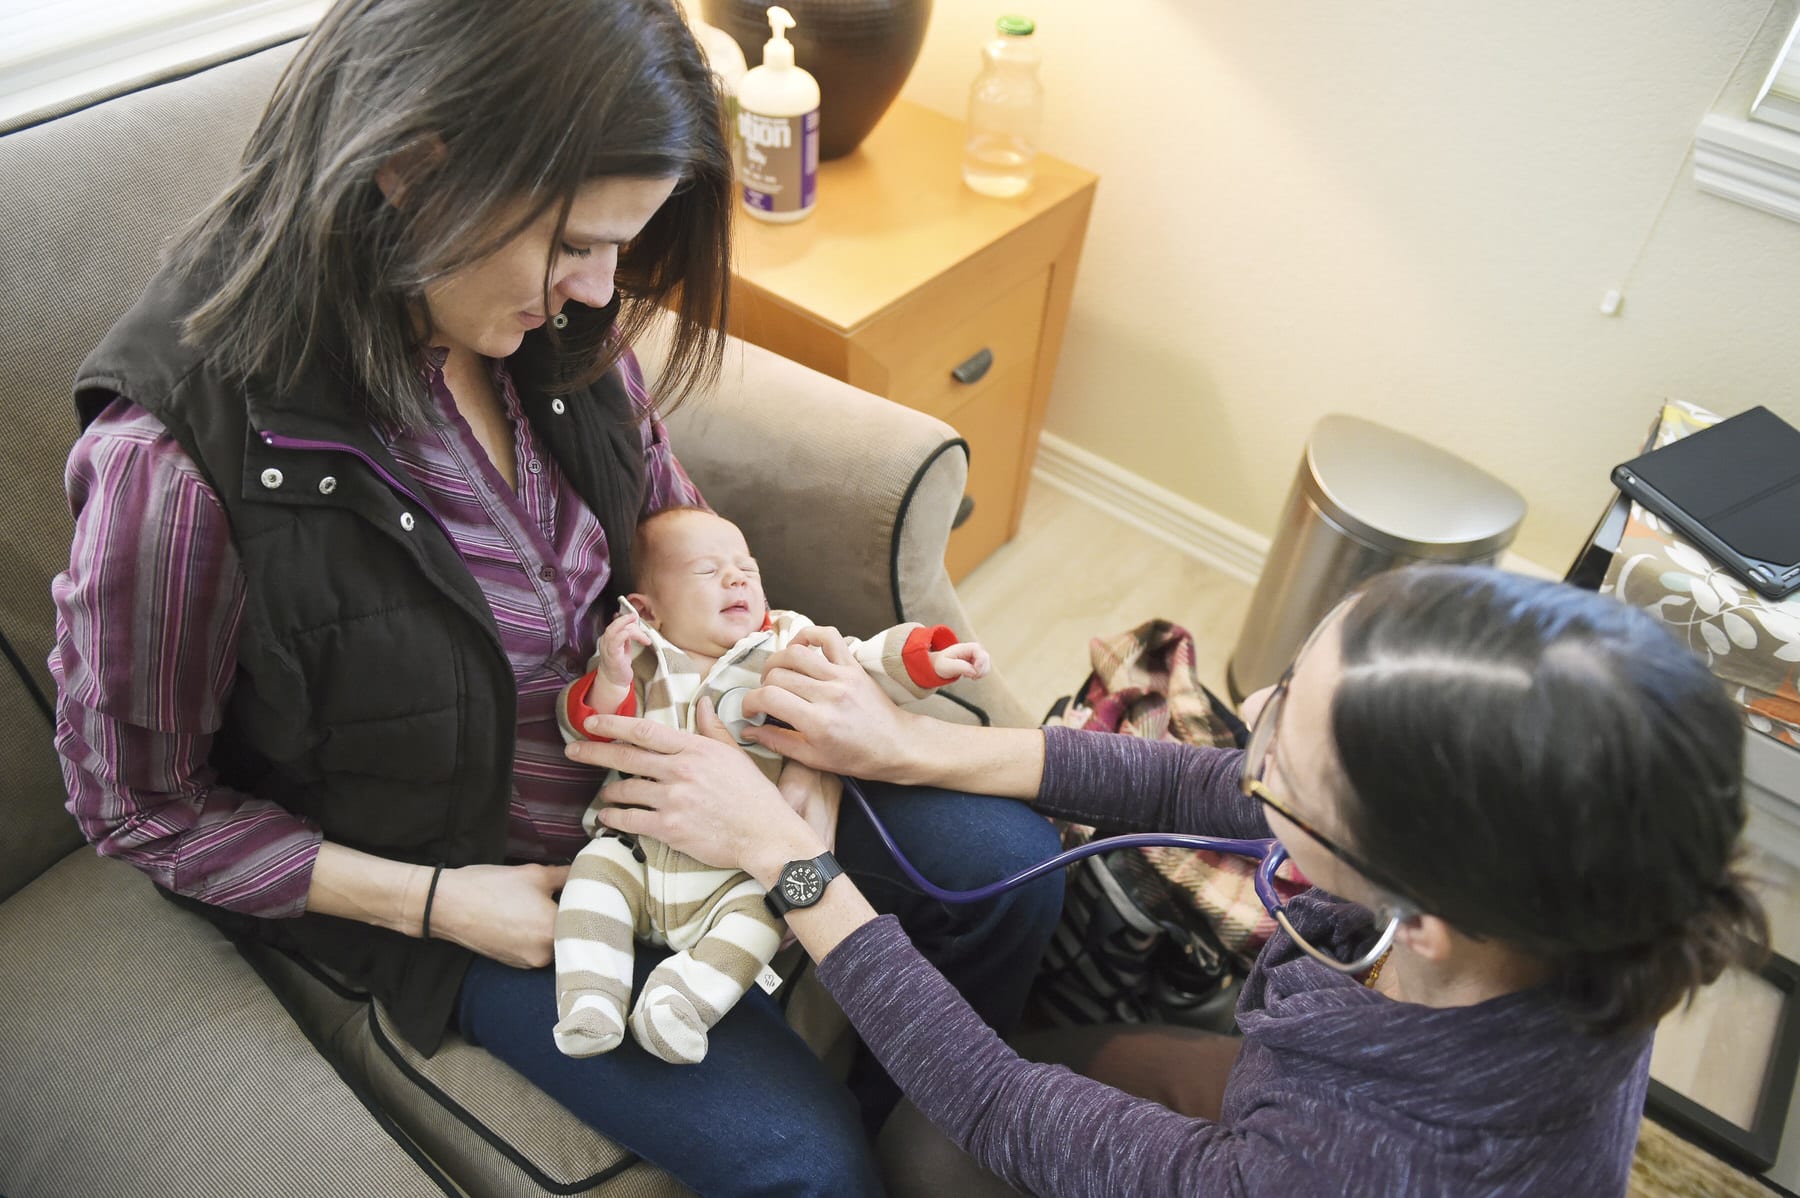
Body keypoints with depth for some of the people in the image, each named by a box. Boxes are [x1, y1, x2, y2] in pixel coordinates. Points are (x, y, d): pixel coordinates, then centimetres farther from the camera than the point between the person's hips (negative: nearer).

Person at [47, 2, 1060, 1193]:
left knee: (1006, 860, 1)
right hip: (480, 871, -4)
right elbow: (137, 801, -13)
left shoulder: (552, 321, -14)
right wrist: (432, 904, -16)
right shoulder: (172, 460, -30)